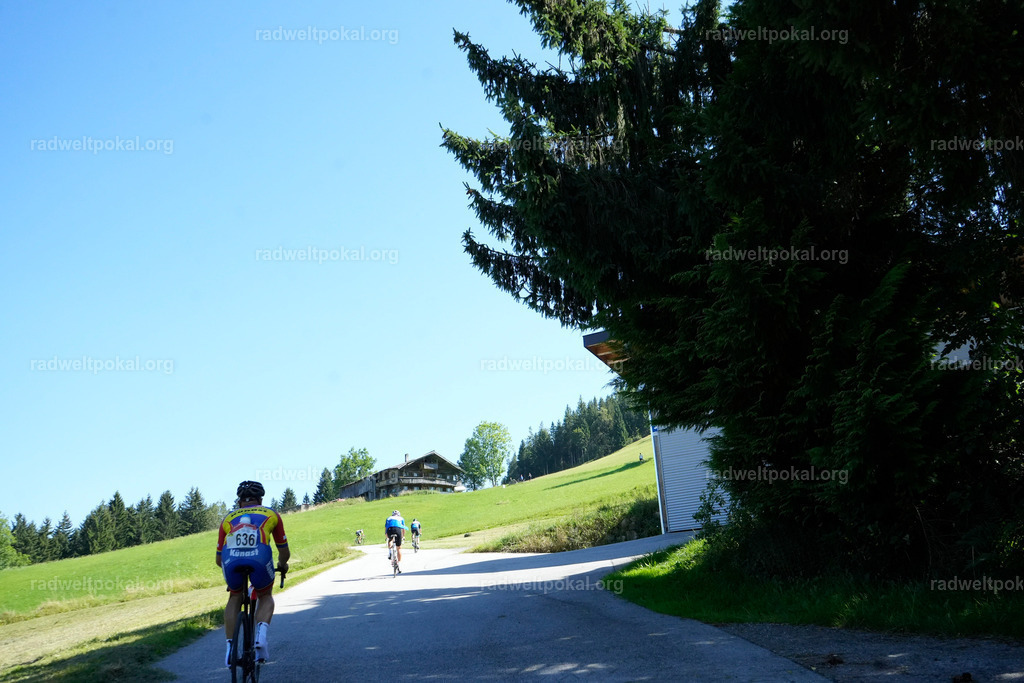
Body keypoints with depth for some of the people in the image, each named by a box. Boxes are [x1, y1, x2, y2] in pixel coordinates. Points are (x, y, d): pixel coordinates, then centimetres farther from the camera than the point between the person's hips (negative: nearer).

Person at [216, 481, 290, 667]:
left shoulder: (229, 518, 32)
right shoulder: (271, 514, 30)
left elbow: (219, 559, 34)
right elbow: (284, 552, 34)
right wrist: (282, 565, 55)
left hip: (231, 560, 1)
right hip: (259, 557, -1)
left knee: (235, 598, 29)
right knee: (265, 596, 26)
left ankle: (230, 648, 21)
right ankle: (261, 635, 1)